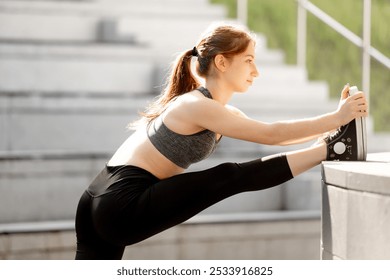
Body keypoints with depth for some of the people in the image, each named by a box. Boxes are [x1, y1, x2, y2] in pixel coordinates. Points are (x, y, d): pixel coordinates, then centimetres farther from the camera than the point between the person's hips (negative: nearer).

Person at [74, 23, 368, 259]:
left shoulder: (220, 111, 17)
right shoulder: (198, 106, -13)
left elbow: (270, 134, 15)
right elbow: (271, 135, -14)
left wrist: (330, 126, 7)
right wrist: (337, 118, -14)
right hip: (125, 206, -10)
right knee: (232, 177, -14)